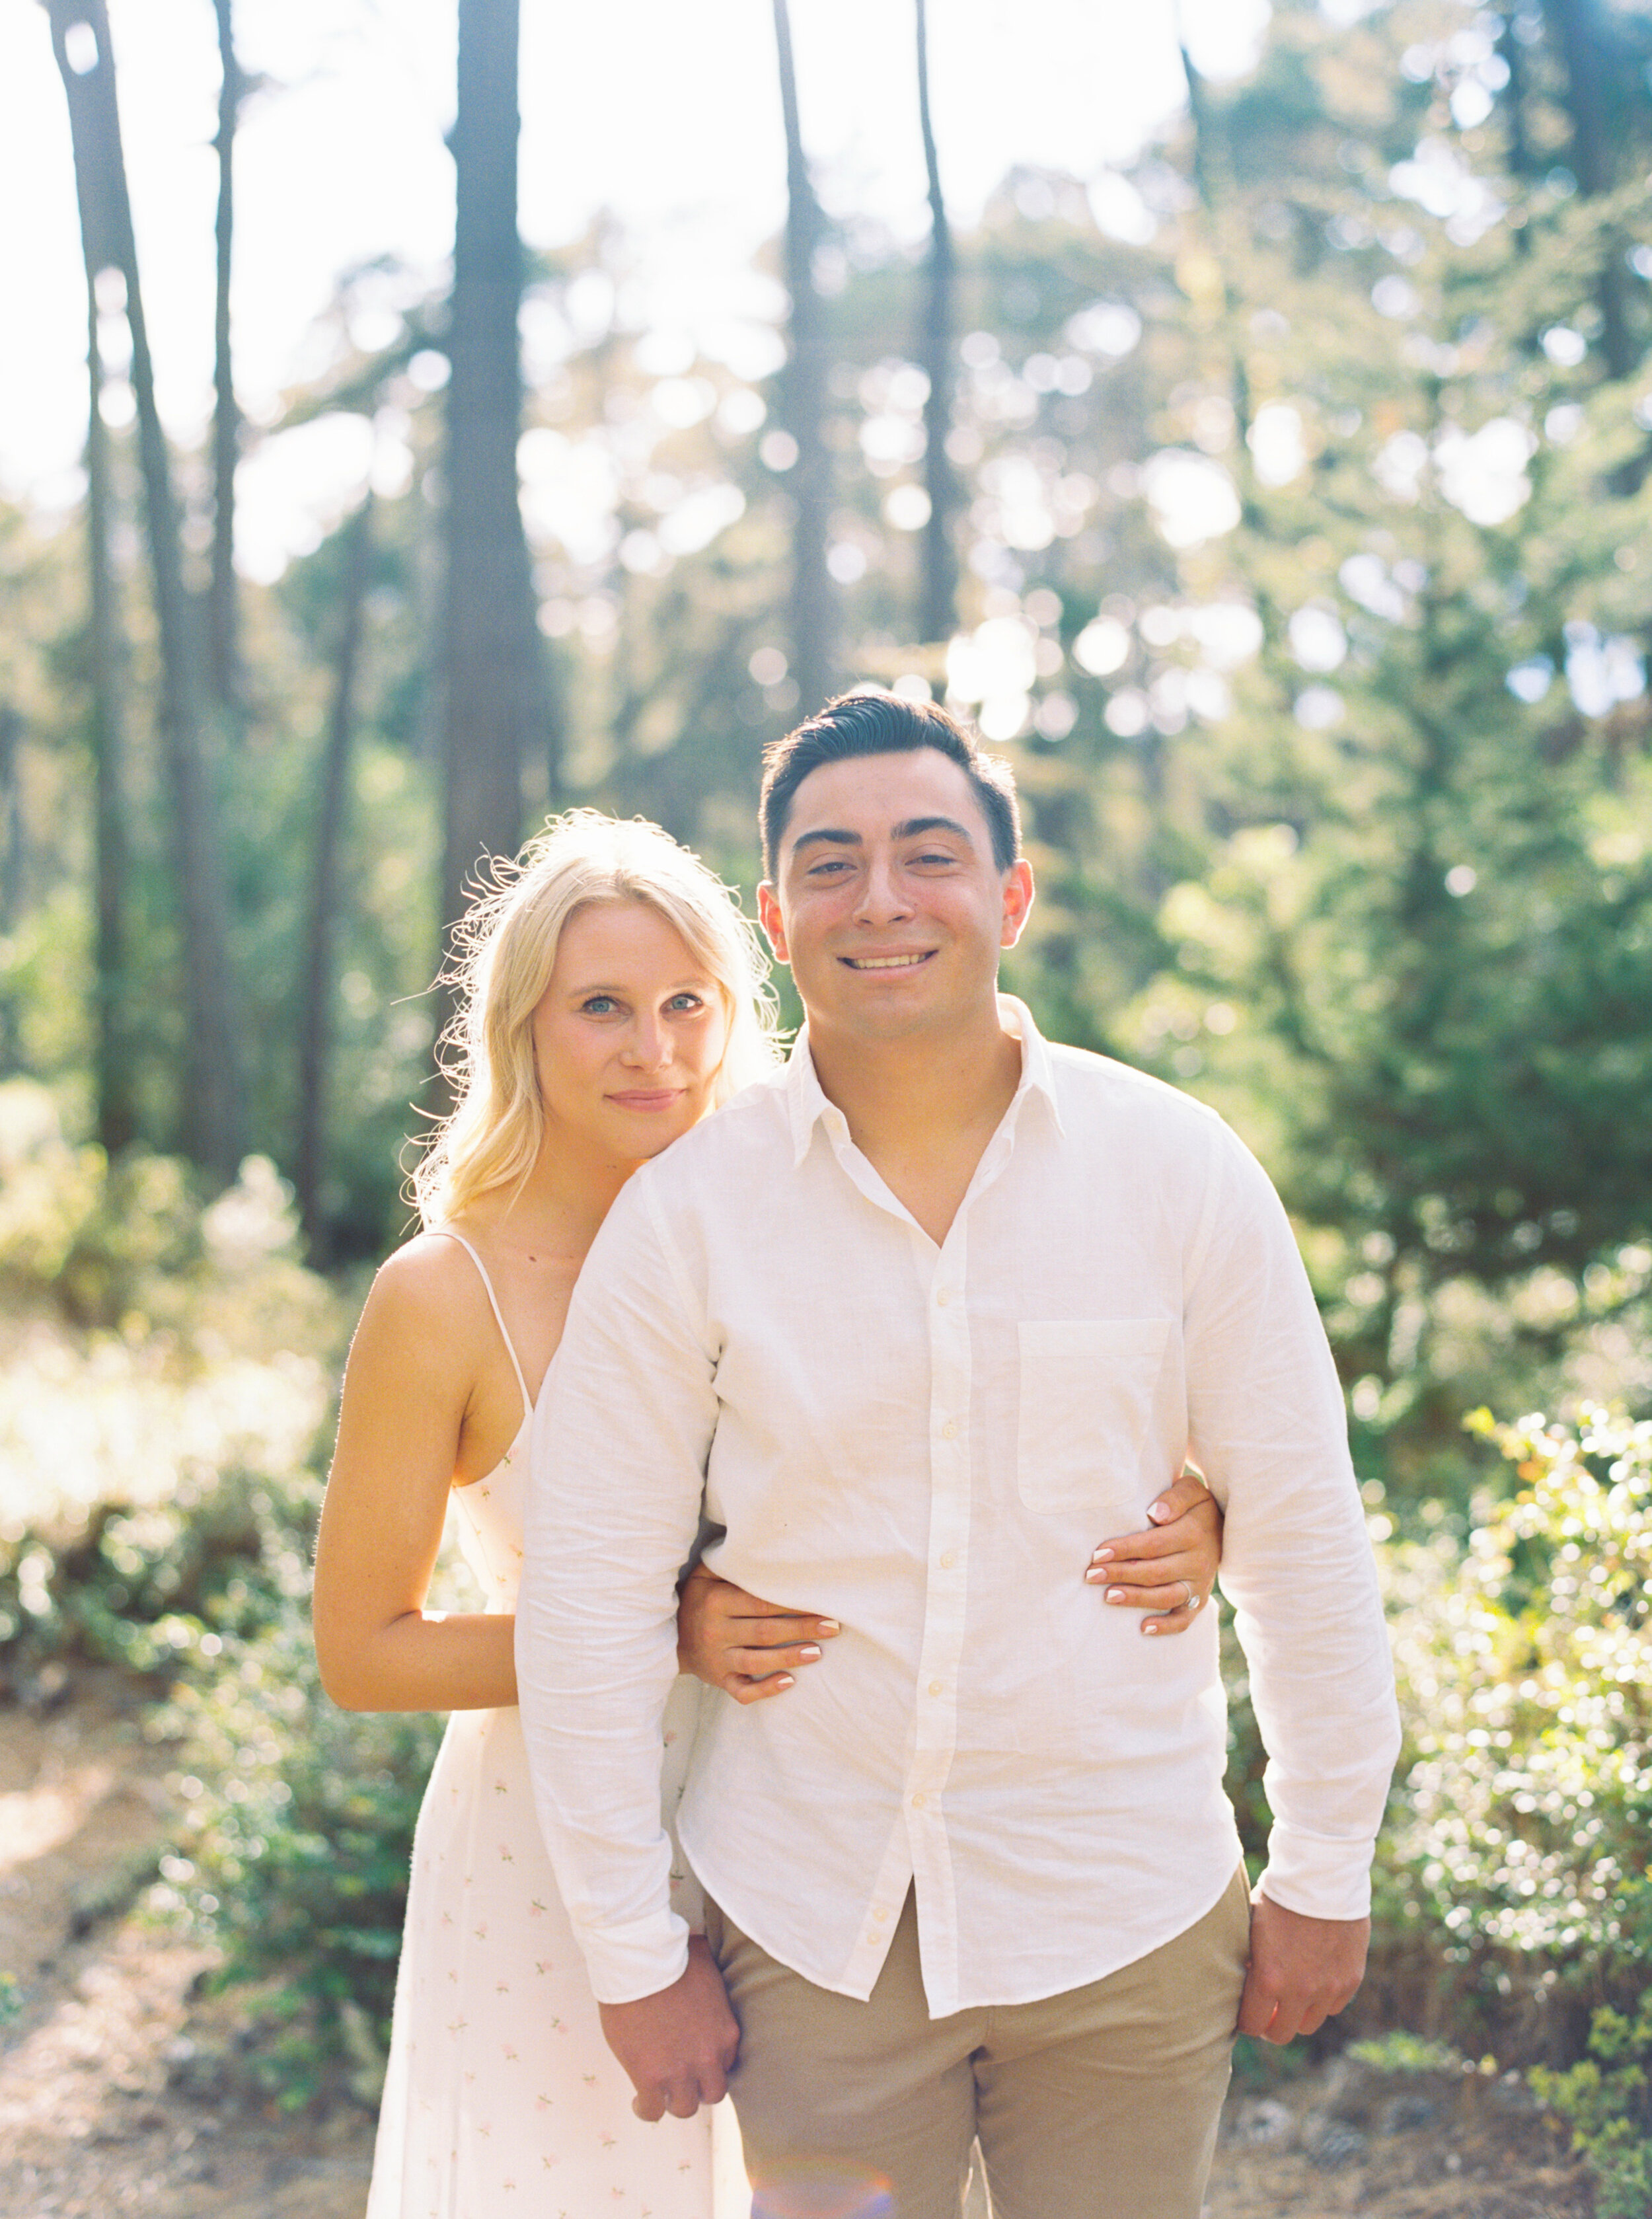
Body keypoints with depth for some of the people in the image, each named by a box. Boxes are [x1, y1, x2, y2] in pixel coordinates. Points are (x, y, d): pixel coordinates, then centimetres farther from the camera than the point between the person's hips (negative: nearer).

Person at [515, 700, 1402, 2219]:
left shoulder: (1180, 1170, -6)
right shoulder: (684, 1214, -7)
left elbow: (1300, 1535, 0)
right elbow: (593, 1594, -3)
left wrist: (1324, 1875, 3)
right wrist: (633, 1955, -2)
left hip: (1125, 1922, 0)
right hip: (811, 1927, 0)